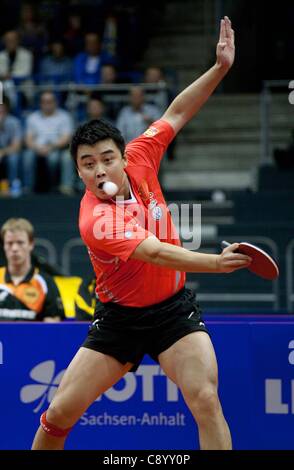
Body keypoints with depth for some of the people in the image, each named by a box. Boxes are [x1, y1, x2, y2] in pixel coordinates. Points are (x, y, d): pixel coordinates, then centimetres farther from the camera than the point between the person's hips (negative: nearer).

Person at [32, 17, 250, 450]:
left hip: (172, 309, 3)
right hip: (119, 316, -3)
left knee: (205, 400, -19)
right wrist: (216, 262, -52)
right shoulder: (94, 221, -26)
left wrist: (220, 68, -6)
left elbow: (176, 114, 4)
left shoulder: (138, 161, -9)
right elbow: (155, 253, -37)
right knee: (59, 415, 0)